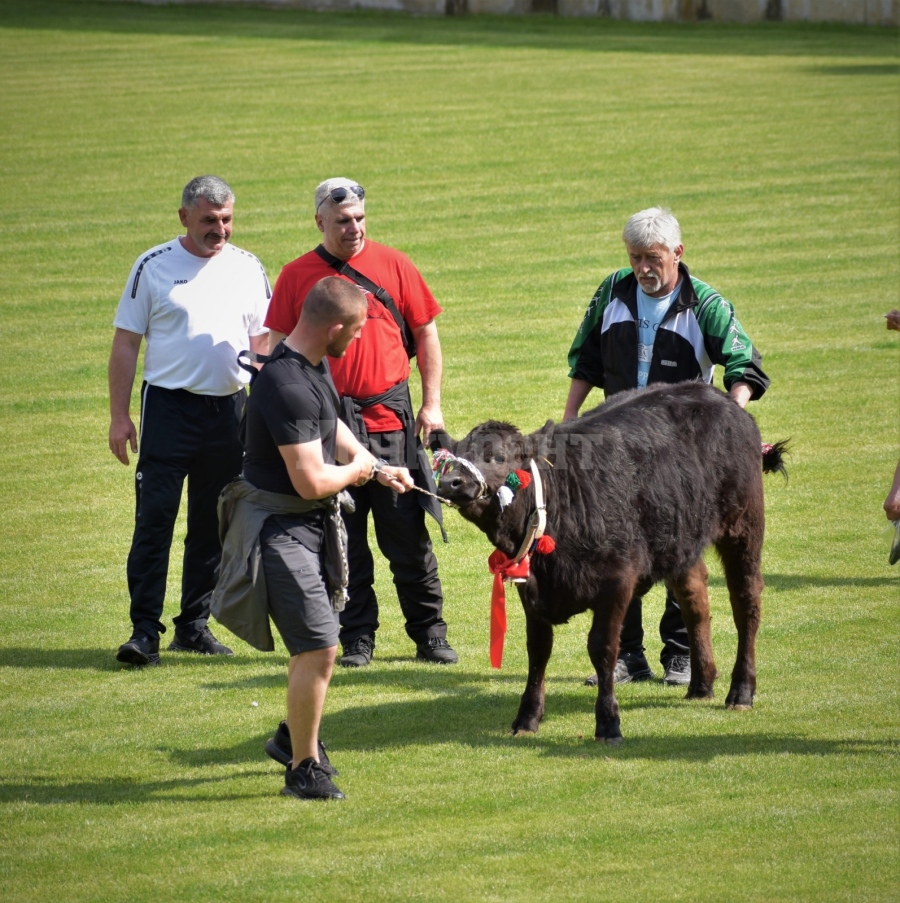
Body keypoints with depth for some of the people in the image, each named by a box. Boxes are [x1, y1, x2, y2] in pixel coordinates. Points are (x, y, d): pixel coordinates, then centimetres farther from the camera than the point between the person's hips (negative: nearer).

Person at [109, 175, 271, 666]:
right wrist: (119, 416, -5)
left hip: (230, 409, 4)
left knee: (213, 524, 8)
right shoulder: (154, 267, -1)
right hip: (169, 405, -4)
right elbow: (125, 343, 0)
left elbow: (263, 340, 14)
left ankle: (194, 625, 17)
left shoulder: (247, 268, 8)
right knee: (155, 519, -10)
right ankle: (144, 630, -11)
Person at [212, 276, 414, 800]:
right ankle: (303, 769, -1)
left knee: (316, 644, 23)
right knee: (319, 649, -12)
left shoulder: (314, 367, 4)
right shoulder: (287, 388, -29)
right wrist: (355, 471, -9)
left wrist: (378, 468, 16)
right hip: (281, 527, -10)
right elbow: (311, 481, -29)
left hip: (314, 523, 10)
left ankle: (299, 734, 43)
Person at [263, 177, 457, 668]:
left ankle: (430, 635, 11)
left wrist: (432, 403, 2)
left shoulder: (393, 265, 4)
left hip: (390, 418, -1)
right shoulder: (297, 276, 4)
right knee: (344, 539, 4)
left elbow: (426, 334, 8)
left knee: (407, 535, 2)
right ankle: (356, 639, 12)